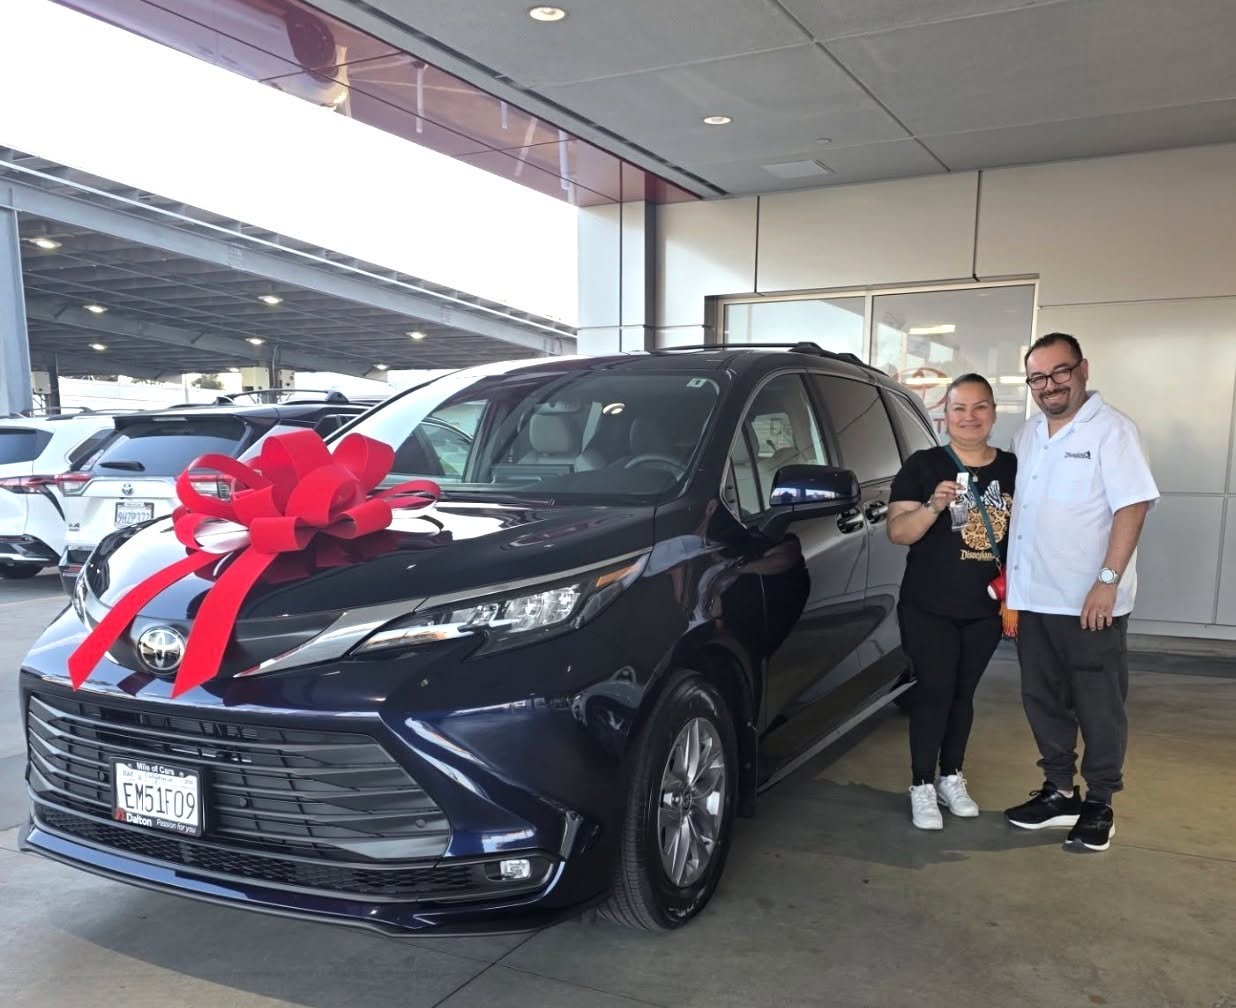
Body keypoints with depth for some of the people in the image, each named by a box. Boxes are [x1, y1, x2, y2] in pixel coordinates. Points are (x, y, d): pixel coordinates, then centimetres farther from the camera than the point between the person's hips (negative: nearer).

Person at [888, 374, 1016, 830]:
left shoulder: (1012, 468, 5)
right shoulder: (924, 465, -6)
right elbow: (897, 531, -11)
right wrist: (933, 508, -29)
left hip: (985, 609, 4)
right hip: (929, 607, -3)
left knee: (963, 693, 13)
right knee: (933, 692, -3)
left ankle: (952, 779, 26)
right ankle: (922, 787, 8)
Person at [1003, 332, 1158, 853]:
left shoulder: (1112, 429, -9)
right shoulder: (1027, 434, 11)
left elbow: (1132, 506, -15)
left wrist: (1108, 580, -21)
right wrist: (1008, 576, 14)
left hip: (1090, 602, -6)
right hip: (1033, 598, 7)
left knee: (1098, 707, 5)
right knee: (1042, 701, 14)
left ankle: (1099, 805, 19)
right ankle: (1059, 792, 28)